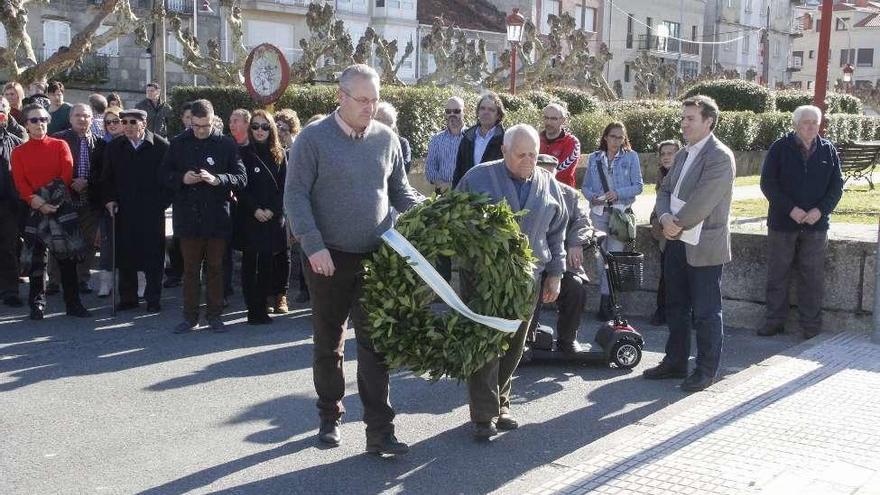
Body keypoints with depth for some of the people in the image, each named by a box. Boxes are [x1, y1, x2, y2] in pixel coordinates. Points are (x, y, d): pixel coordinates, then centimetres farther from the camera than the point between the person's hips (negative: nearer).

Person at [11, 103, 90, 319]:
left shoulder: (60, 145, 6)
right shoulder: (18, 152, 6)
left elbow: (67, 175, -4)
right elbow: (20, 184, -2)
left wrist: (50, 195, -14)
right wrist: (37, 202, -16)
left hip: (62, 207, 0)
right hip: (34, 211, 0)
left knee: (67, 256, 2)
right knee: (37, 258, 4)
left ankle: (73, 303, 9)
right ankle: (37, 304, 12)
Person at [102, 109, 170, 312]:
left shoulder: (161, 146, -4)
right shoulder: (115, 147, 8)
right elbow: (107, 177, 14)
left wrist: (162, 202, -7)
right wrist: (109, 200, 2)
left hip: (152, 211, -3)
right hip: (123, 210, 3)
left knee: (153, 255, 3)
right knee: (125, 256, 7)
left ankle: (153, 299, 13)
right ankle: (128, 297, 18)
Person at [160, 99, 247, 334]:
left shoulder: (226, 144, -2)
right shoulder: (178, 143, 3)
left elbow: (242, 177, -6)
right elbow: (165, 174, 7)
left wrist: (217, 180, -22)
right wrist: (182, 178, -13)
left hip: (217, 217, -1)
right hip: (188, 216, 1)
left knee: (215, 268, 9)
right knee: (190, 269, 10)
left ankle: (214, 314, 20)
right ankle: (190, 316, 19)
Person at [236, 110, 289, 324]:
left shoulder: (279, 154, 10)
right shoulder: (243, 153, 4)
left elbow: (284, 186, 3)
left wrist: (272, 210, -8)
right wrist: (255, 209, -11)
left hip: (275, 217, 2)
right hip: (250, 218, -1)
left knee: (267, 261, -1)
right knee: (251, 262, -3)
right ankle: (255, 309, -1)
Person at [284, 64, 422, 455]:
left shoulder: (386, 139, 5)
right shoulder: (314, 137, -6)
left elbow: (400, 192, 13)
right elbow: (295, 195, -8)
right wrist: (314, 246, -17)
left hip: (376, 258, 2)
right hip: (329, 259, -2)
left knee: (375, 343, 0)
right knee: (328, 342, 12)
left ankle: (380, 431, 3)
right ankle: (330, 416, 29)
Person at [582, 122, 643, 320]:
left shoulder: (631, 157, 5)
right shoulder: (594, 158, 11)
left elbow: (638, 186, 0)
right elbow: (585, 186, 11)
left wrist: (618, 194, -15)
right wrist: (593, 196, -10)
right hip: (598, 212, 3)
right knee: (599, 256, 2)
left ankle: (605, 302, -2)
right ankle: (608, 295, 14)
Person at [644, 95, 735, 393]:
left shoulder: (720, 157, -14)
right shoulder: (683, 155, 13)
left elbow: (702, 201, -22)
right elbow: (665, 191, 11)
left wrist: (677, 224, -12)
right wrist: (666, 218, -8)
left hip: (704, 248, -8)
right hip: (677, 243, 8)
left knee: (705, 312, 2)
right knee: (676, 307, 16)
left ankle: (707, 370, 13)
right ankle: (675, 362, 28)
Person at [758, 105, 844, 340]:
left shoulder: (828, 150, 4)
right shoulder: (780, 148, -3)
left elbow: (837, 185, 5)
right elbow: (767, 183, -5)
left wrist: (821, 210, -11)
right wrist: (790, 209, -15)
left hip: (816, 224, 1)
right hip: (782, 223, -1)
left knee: (813, 277, 4)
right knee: (777, 274, 6)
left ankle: (811, 327, 13)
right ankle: (774, 321, 17)